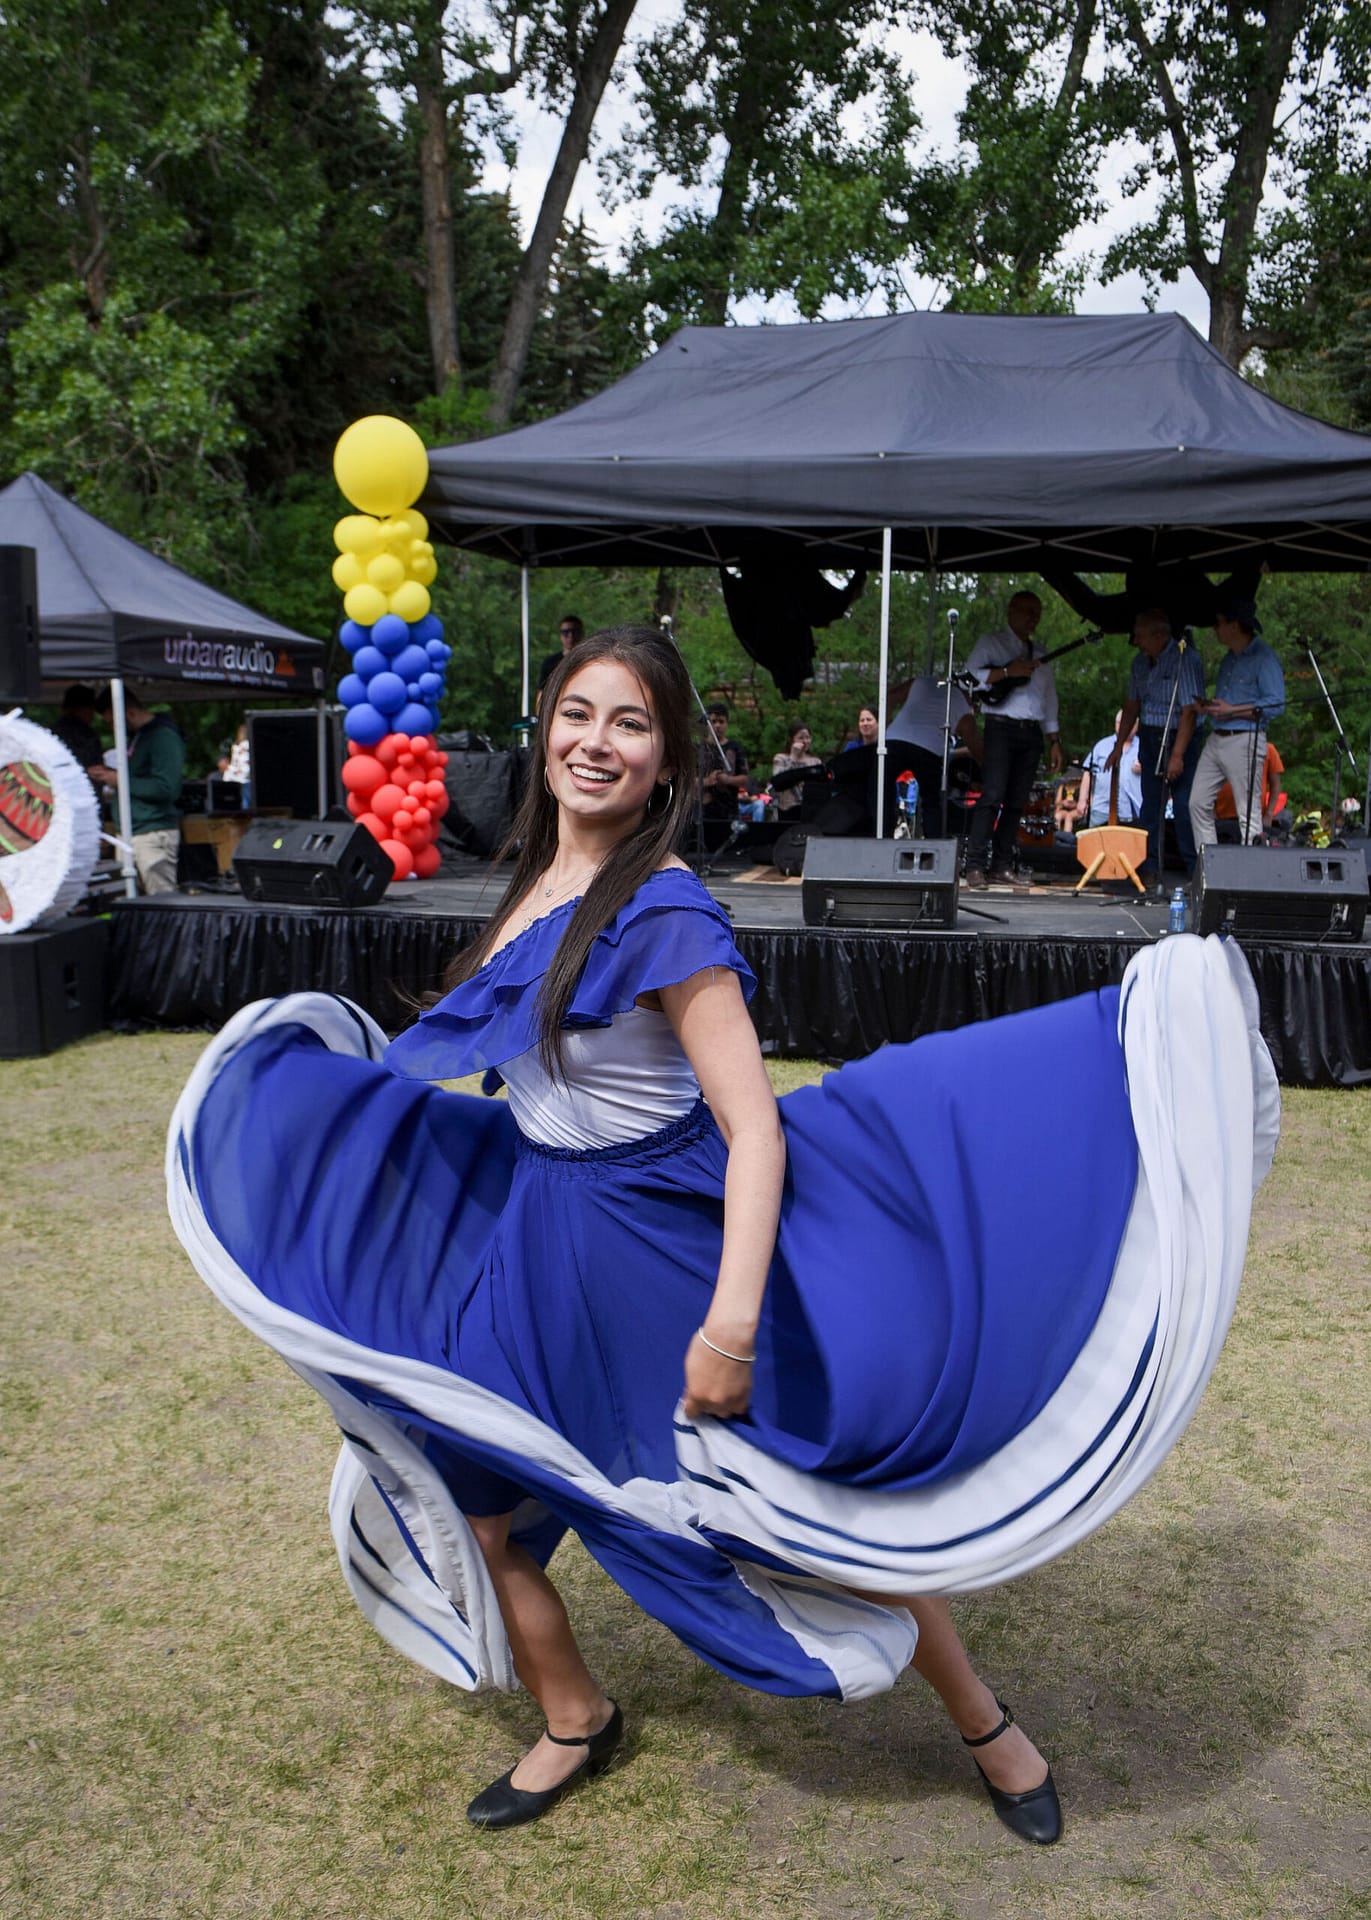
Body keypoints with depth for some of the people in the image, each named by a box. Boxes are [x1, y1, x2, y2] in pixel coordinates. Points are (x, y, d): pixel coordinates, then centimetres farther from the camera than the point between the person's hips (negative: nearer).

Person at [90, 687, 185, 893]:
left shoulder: (163, 737, -13)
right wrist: (106, 776, 10)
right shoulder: (135, 736, 17)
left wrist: (121, 780, -15)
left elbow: (167, 788, -22)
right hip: (129, 833, 10)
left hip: (155, 833, -10)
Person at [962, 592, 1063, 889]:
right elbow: (969, 676, -8)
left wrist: (1054, 740, 15)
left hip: (1031, 732, 6)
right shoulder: (990, 643, 6)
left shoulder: (1040, 655, 22)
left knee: (1016, 803, 2)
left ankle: (1001, 866, 4)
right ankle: (975, 866, -16)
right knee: (992, 796, -15)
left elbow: (1049, 699, 22)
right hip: (1000, 727, -5)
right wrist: (1008, 671, -18)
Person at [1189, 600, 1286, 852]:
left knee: (1249, 813, -5)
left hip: (1244, 741, -9)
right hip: (1215, 739, 9)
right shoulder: (1229, 657, 18)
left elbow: (1276, 705, -16)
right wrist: (1207, 706, 8)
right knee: (1198, 803, 5)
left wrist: (1232, 711, -17)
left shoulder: (1263, 657, -9)